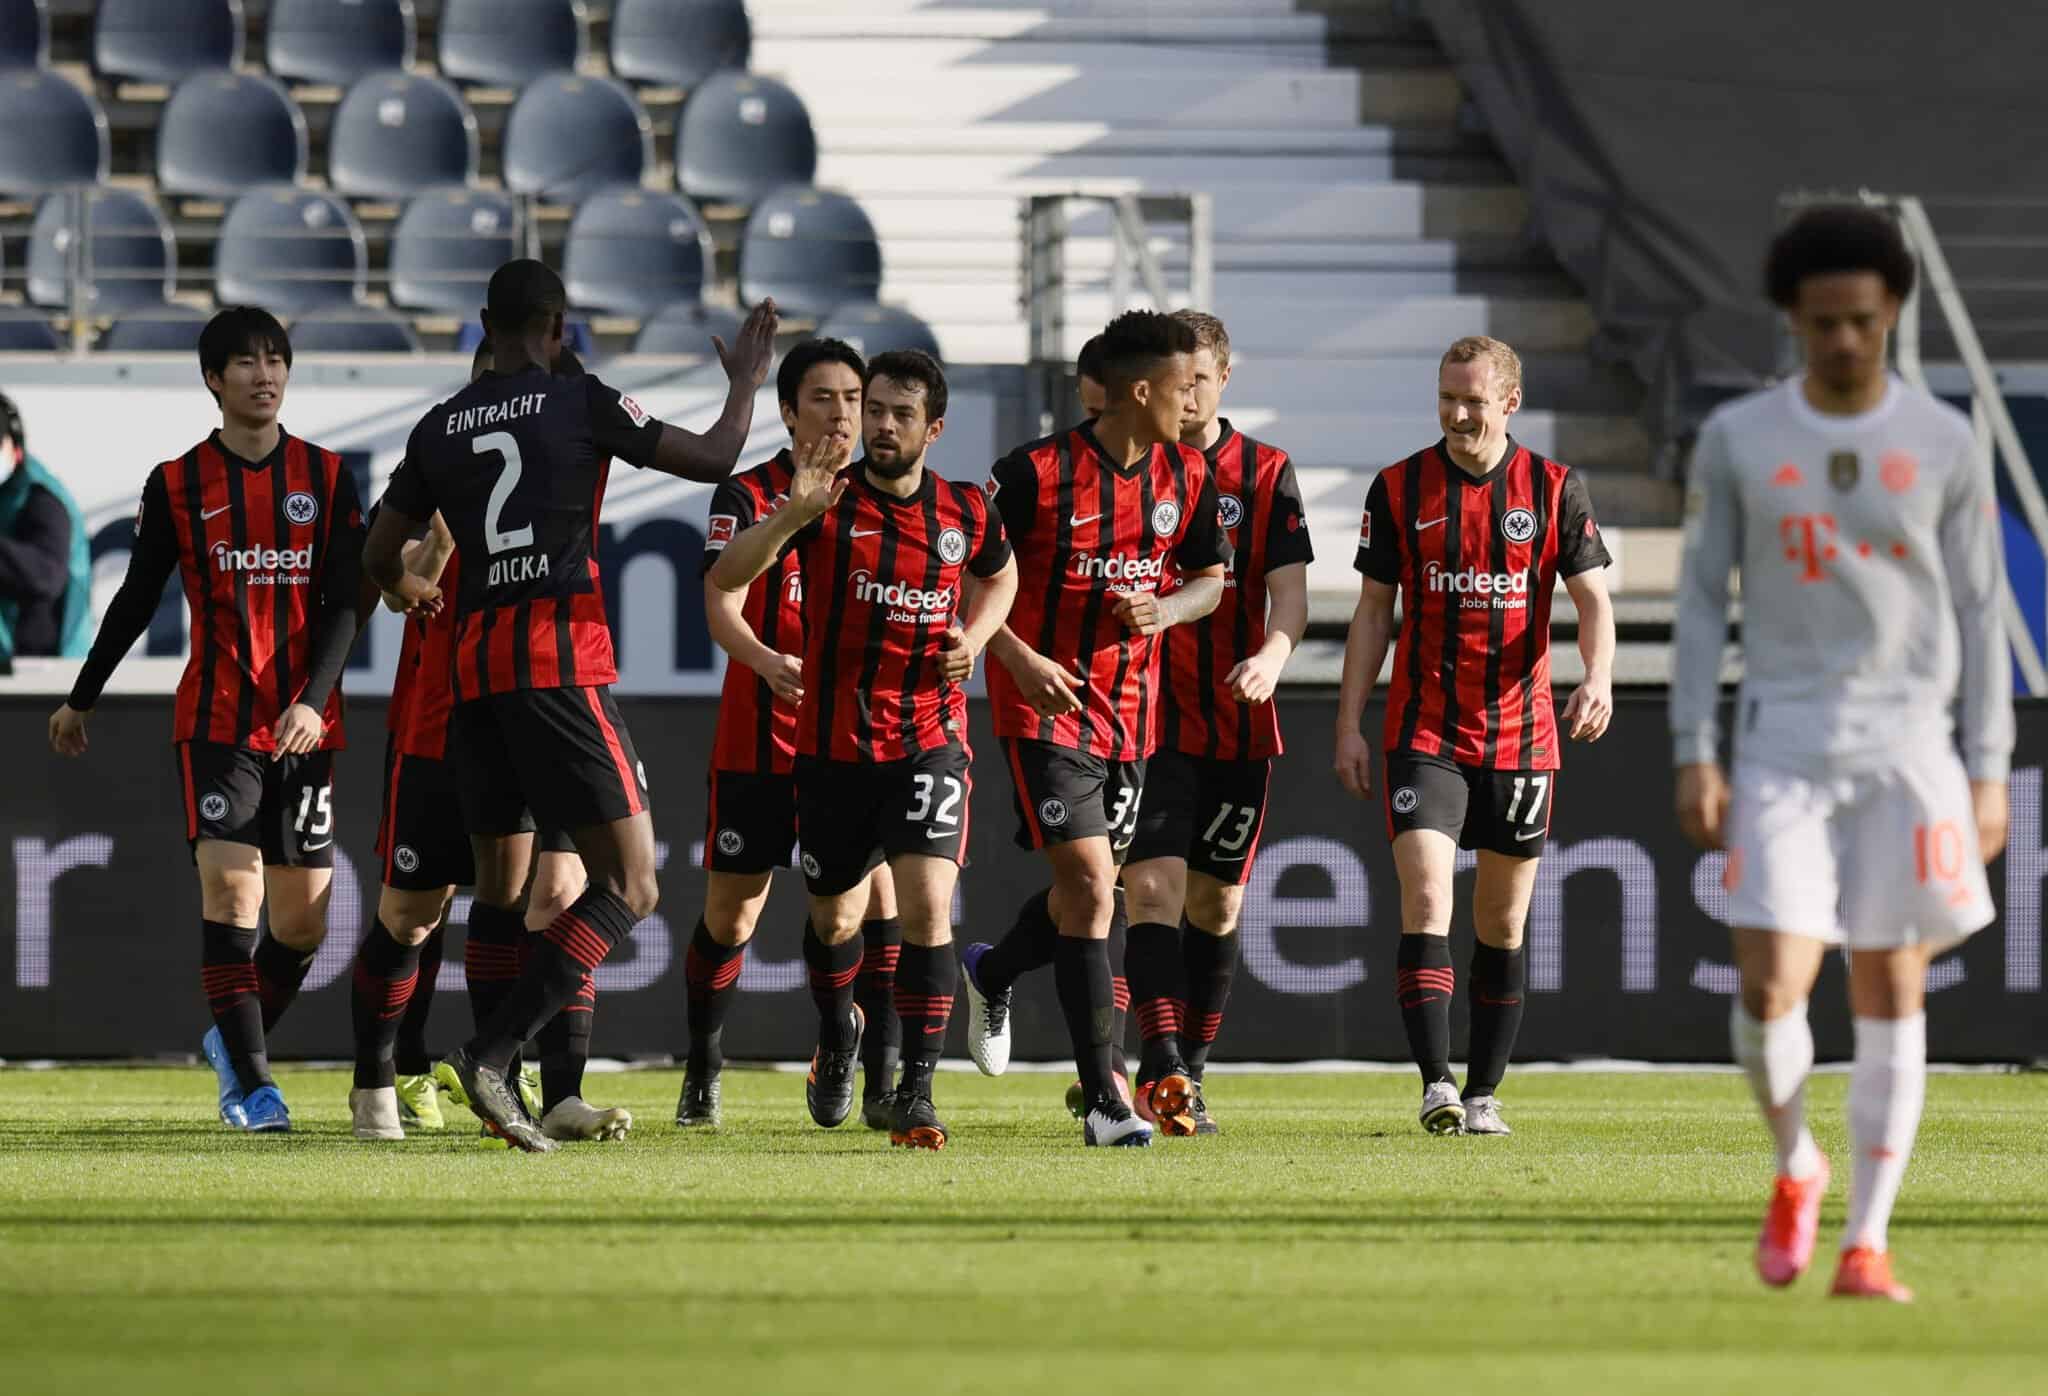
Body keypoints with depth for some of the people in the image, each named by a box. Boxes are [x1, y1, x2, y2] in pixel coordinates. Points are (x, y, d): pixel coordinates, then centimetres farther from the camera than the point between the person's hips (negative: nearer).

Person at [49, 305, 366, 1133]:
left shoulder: (326, 477, 5)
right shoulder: (178, 484, 3)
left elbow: (344, 603, -1)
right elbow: (135, 599, 12)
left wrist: (313, 700, -16)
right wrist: (81, 700, 18)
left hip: (305, 725, 2)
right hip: (216, 719, -2)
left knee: (302, 914, 3)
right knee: (231, 883, -18)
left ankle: (235, 1039, 28)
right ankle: (249, 1080, -15)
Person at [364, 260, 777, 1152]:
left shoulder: (439, 429, 12)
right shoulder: (582, 403, -2)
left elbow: (381, 557, 18)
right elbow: (713, 459, 1)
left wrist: (417, 595, 40)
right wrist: (747, 381, 19)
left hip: (474, 668, 6)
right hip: (561, 665, -6)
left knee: (501, 887, 14)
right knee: (628, 886, -5)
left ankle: (494, 1087, 8)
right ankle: (491, 1053, -20)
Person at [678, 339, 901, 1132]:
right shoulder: (748, 496, -3)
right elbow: (721, 607, -15)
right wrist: (769, 663, -34)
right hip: (761, 736, -2)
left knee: (875, 891, -12)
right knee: (730, 912, 3)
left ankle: (881, 1081, -5)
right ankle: (702, 1074, 21)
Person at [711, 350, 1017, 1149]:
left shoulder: (966, 514, 0)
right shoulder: (829, 502, -7)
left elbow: (999, 577, 23)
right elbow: (726, 579, -17)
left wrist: (974, 635, 2)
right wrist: (793, 515, -32)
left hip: (929, 742, 0)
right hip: (835, 744, 0)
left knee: (926, 907, -17)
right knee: (834, 921, 13)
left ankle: (915, 1092, -12)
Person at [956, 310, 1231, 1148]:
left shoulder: (1188, 477, 3)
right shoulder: (1037, 473, -14)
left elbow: (1209, 578, 15)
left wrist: (1166, 610, -8)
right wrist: (1020, 659, -19)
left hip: (1129, 711, 6)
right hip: (1046, 704, -6)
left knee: (1088, 891, 15)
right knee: (1090, 889, -15)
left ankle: (992, 974, 48)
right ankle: (1104, 1100, -15)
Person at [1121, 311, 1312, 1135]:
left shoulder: (1266, 474, 4)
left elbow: (1290, 594, -3)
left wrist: (1271, 656, -23)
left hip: (1238, 724, 2)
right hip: (1148, 719, -2)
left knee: (1217, 902, 9)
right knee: (1154, 885, -16)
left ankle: (1188, 1075, 19)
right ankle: (1161, 1067, -24)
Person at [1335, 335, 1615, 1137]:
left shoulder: (1555, 489, 0)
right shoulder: (1399, 489, 2)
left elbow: (1592, 597, -3)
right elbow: (1373, 610, 6)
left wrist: (1598, 678, -23)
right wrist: (1349, 726, 2)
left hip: (1520, 732, 1)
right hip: (1424, 732, -1)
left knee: (1503, 923, 7)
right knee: (1426, 902, -15)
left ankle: (1483, 1094, 15)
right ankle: (1437, 1085, -20)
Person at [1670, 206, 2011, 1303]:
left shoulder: (1945, 446, 2)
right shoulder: (1737, 441, 2)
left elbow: (1980, 612, 6)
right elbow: (1700, 600, 6)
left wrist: (1989, 774, 1)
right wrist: (1693, 756, -1)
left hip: (1908, 748, 0)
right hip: (1783, 747, 0)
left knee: (1891, 993, 0)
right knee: (1769, 989, -11)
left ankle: (1866, 1242, 7)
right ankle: (1794, 1171, 18)